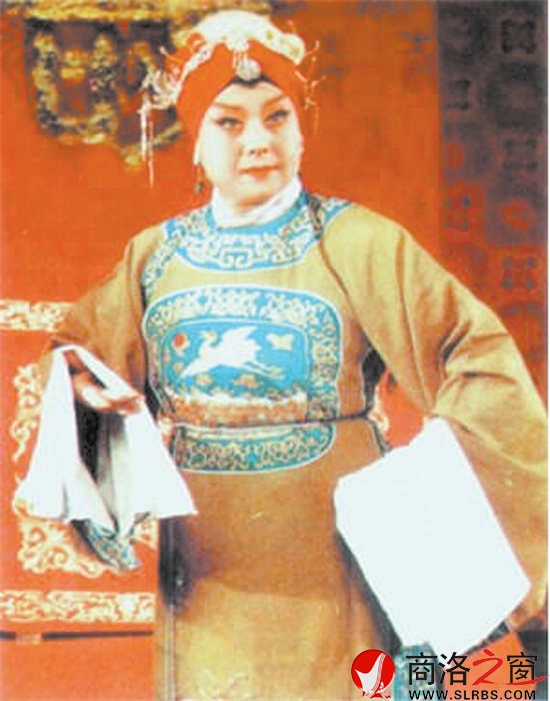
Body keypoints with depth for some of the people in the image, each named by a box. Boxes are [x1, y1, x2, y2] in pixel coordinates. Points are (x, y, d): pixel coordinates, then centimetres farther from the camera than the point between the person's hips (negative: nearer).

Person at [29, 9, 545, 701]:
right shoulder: (154, 255, 5)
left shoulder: (356, 242, -6)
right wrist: (86, 386, -6)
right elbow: (78, 349, 17)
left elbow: (475, 360, -10)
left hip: (327, 560, -3)